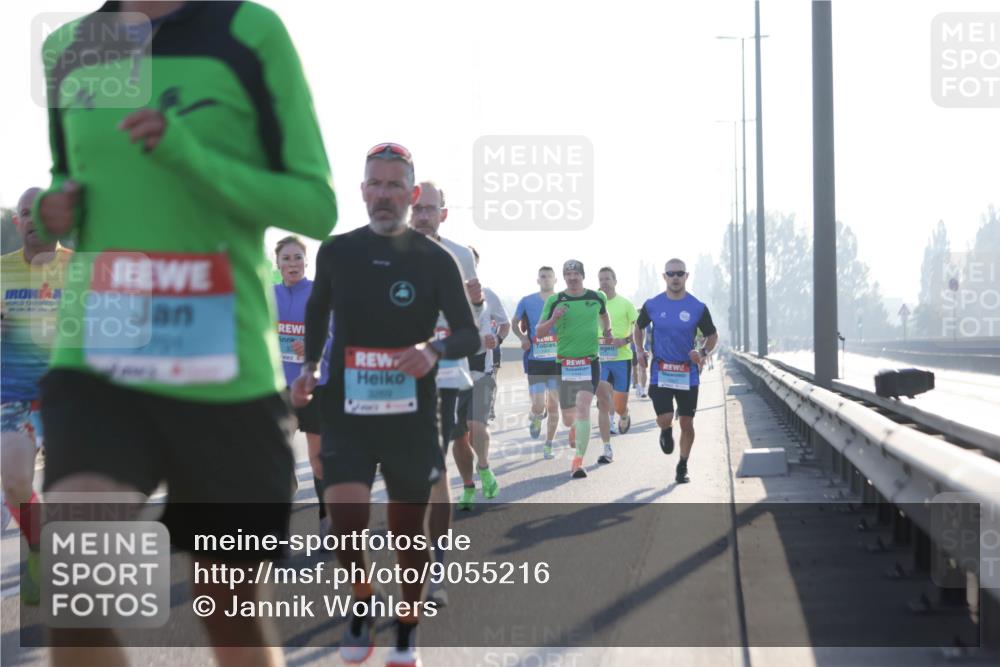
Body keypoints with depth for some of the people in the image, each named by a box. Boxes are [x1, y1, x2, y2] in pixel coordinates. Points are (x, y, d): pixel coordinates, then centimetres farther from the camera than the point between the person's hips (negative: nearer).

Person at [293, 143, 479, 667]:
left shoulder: (435, 260, -4)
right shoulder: (336, 252, 1)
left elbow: (469, 335, -3)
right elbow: (318, 311, 20)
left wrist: (434, 351, -24)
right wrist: (309, 367, 7)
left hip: (411, 416, 0)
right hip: (346, 412, 1)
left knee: (408, 531, 8)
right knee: (345, 520, -16)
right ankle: (362, 607, 14)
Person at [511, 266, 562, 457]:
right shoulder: (527, 302, 3)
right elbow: (514, 323, 16)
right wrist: (523, 337, -3)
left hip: (558, 360, 1)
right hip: (535, 361, -1)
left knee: (553, 407, 3)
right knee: (538, 407, -9)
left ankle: (548, 444, 18)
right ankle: (534, 417, 28)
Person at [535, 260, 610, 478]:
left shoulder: (596, 297, 4)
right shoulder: (554, 301, -1)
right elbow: (539, 333, -1)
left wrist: (607, 330, 10)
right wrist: (553, 319, -18)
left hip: (589, 362, -1)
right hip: (565, 363, 1)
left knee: (583, 408, -19)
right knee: (567, 417, 10)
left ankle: (578, 461, -18)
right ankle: (575, 428, 49)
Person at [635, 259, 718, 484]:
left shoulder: (698, 308, -2)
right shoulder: (652, 305, 0)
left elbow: (712, 336, 8)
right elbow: (639, 326, 19)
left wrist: (703, 352, -11)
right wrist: (640, 351, 6)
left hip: (688, 373, 0)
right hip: (660, 371, 0)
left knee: (687, 424, 3)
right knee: (664, 419, -12)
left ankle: (683, 467, 21)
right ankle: (666, 433, 26)